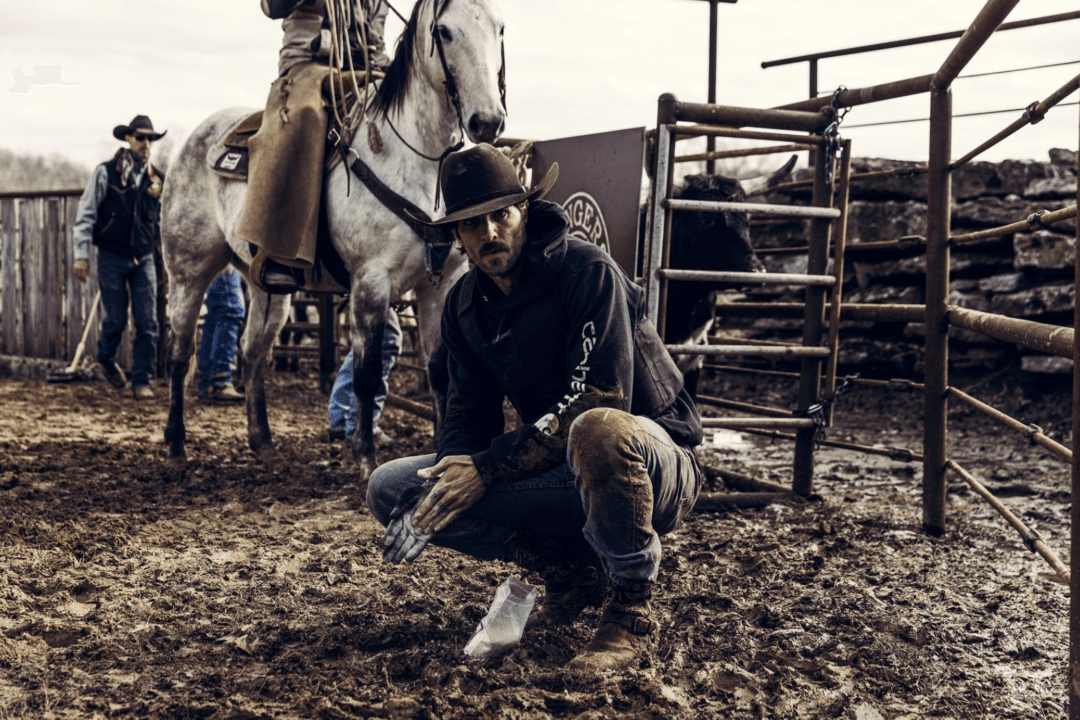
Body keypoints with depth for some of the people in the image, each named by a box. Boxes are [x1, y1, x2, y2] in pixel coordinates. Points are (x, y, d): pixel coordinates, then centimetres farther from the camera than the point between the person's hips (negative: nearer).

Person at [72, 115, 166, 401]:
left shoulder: (157, 178, 6)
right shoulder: (106, 172, -5)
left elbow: (162, 218, 17)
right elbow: (85, 214, -6)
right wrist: (81, 254, -11)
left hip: (143, 259, 3)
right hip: (112, 258, -3)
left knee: (148, 322, -4)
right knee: (116, 320, 2)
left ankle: (142, 380, 5)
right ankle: (106, 360, 33)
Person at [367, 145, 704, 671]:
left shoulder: (587, 269, -17)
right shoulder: (465, 305, 5)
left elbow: (600, 400, -25)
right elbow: (469, 415, 5)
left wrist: (487, 469, -27)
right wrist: (447, 482, -18)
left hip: (652, 461, -6)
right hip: (561, 474, 7)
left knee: (597, 431, -44)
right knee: (391, 489, -7)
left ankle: (632, 610, -18)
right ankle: (571, 570, -1)